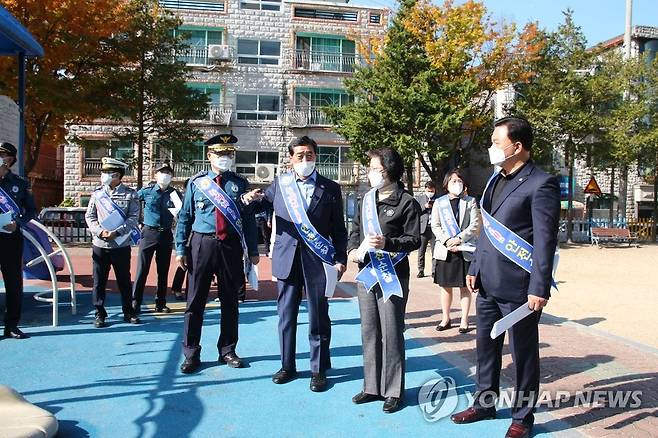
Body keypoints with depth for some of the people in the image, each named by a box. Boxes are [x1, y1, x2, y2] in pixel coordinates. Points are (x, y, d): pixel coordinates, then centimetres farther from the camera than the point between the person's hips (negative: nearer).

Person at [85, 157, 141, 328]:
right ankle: (100, 314, 18)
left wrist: (116, 232, -18)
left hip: (122, 245, -2)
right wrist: (100, 231, -12)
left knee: (124, 280, 8)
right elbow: (89, 216, 4)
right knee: (99, 281, 6)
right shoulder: (97, 193, 5)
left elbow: (133, 218, -7)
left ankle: (128, 312, 21)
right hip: (99, 245, 2)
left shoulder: (130, 194, -2)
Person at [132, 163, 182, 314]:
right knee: (142, 270, -3)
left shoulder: (174, 193, 3)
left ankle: (161, 304, 19)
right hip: (148, 233, -2)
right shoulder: (146, 191, 0)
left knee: (163, 271, 9)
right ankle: (135, 303, 5)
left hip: (166, 235, 2)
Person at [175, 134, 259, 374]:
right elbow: (184, 217, 5)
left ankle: (227, 351, 25)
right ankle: (191, 354, 16)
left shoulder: (240, 183, 6)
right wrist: (181, 249, -1)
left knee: (230, 301, 11)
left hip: (231, 246, 1)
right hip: (202, 244, -1)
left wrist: (252, 250, 5)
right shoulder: (196, 183, 3)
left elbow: (248, 219, 7)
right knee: (195, 301, 2)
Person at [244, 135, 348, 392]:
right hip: (287, 259, 2)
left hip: (318, 259, -2)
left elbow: (338, 228, 3)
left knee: (319, 318, 6)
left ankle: (319, 370, 19)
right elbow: (264, 205, 19)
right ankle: (287, 366, 25)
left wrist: (340, 259, -3)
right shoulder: (279, 184, 6)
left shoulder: (330, 188, 2)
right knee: (286, 315, 10)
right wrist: (254, 199, -4)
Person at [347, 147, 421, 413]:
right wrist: (353, 250, 0)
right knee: (369, 332, 12)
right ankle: (372, 387, 24)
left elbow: (414, 240, -6)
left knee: (391, 333, 0)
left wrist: (387, 243, -20)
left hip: (392, 276, -6)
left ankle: (393, 391, 13)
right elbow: (355, 231, 19)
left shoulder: (407, 202, -4)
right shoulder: (366, 200, 14)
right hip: (365, 272, 6)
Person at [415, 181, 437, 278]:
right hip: (423, 228, 1)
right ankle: (421, 271, 12)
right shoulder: (419, 198, 11)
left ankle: (434, 271, 6)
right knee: (421, 251, 4)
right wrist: (424, 207, -7)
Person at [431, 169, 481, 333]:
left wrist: (459, 239, -15)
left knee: (464, 287, 5)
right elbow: (435, 226, 2)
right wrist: (447, 241, -13)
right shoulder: (439, 203, 8)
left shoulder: (470, 202, 5)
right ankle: (446, 319, 19)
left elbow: (475, 225, -3)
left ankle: (464, 320, 13)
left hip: (465, 251, -1)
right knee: (445, 287, 8)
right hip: (444, 250, 1)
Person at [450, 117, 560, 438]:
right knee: (486, 346, 18)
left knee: (523, 353, 9)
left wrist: (539, 288, -19)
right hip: (488, 283, 8)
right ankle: (484, 404, 35)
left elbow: (545, 239, -16)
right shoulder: (496, 179, 12)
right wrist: (475, 268, 15)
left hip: (518, 287, -8)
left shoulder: (541, 183, -12)